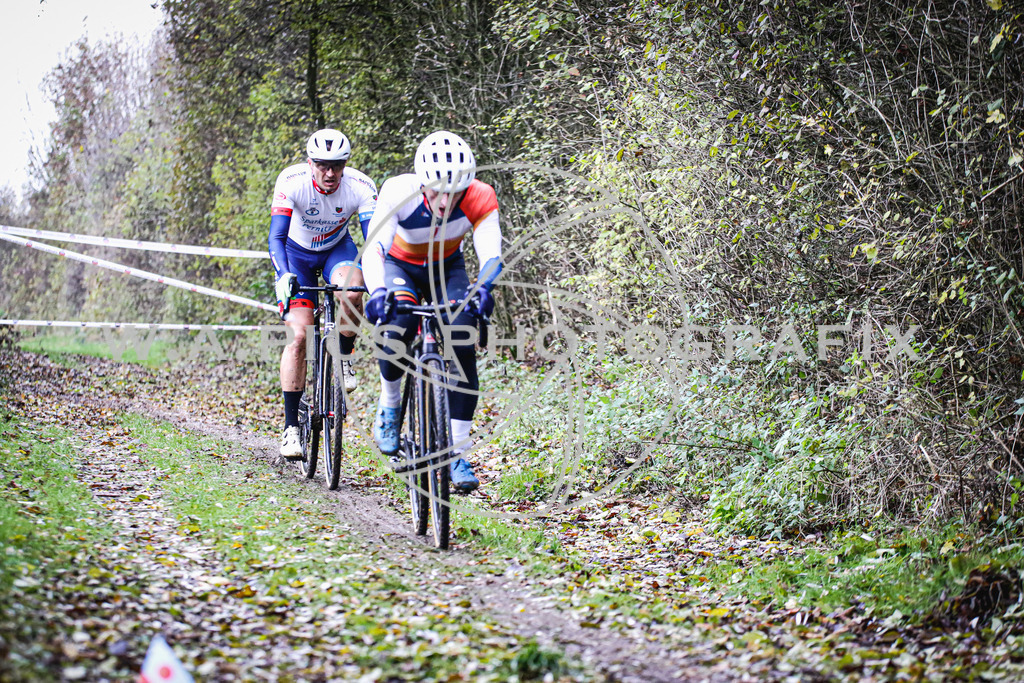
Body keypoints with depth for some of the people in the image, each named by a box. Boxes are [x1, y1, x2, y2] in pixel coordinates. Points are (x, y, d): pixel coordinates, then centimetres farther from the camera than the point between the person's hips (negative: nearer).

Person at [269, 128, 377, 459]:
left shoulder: (361, 187, -27)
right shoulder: (291, 181, -30)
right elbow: (276, 236, -35)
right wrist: (284, 276, -52)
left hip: (337, 248, 1)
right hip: (297, 251, -1)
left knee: (351, 292, -34)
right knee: (299, 336, -13)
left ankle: (344, 358, -5)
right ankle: (291, 425, -6)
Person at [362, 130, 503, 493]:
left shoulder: (480, 198, -31)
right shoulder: (398, 191, -34)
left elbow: (491, 255, -39)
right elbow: (374, 248, -43)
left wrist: (482, 288, -61)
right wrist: (377, 291, -62)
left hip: (447, 269, 1)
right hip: (401, 266, -1)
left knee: (462, 349, -18)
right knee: (399, 324, -32)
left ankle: (457, 453, -8)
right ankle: (389, 405, -3)